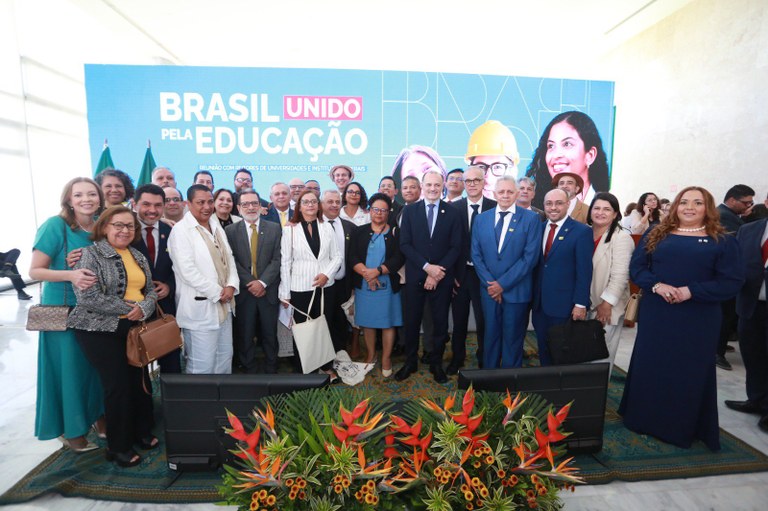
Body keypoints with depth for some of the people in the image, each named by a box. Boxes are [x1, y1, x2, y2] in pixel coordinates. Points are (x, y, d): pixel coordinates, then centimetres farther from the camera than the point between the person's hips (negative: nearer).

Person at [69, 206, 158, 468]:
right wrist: (129, 307, -14)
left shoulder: (138, 257, 10)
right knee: (118, 385, -1)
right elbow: (88, 298, -18)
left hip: (135, 328, 5)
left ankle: (142, 432, 30)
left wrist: (143, 309, -12)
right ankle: (119, 446, 19)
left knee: (141, 380, 8)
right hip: (101, 330, -5)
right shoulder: (90, 254, -8)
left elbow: (151, 291, 9)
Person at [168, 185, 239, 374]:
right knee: (202, 365, 2)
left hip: (224, 304, 7)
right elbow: (187, 271, -18)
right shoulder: (180, 230, -10)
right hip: (200, 307, -7)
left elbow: (229, 258, 12)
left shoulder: (216, 226, 12)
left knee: (225, 358, 16)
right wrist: (217, 292, -14)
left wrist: (231, 286, -5)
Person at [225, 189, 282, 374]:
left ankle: (271, 370, 27)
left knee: (270, 335, 11)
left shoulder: (274, 229, 3)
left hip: (268, 290, 0)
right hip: (244, 292, 0)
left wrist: (262, 282, -14)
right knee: (245, 336, 9)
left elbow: (277, 259, -3)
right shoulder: (230, 230, 3)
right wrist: (250, 284, -12)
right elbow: (232, 262, -3)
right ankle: (249, 371, 26)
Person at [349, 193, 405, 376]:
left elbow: (398, 259, -7)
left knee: (388, 322, 3)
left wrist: (377, 271, -18)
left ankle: (386, 359, 18)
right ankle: (370, 355, 28)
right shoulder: (359, 232, 8)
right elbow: (352, 257, -2)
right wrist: (366, 273, -17)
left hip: (388, 285, -2)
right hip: (363, 284, 2)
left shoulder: (395, 232, 3)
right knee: (367, 322, 11)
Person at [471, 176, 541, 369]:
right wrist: (489, 283, -7)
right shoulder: (481, 219, 7)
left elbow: (530, 257, -11)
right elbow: (476, 254, 4)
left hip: (516, 291, -3)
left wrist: (503, 283, -13)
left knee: (512, 339, 9)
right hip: (489, 289, 3)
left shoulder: (531, 218, -4)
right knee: (491, 336, 14)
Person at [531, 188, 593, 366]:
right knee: (543, 351, 14)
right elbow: (537, 264, 9)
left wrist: (580, 304, -13)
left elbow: (584, 271, -10)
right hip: (539, 303, 5)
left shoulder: (581, 231, -8)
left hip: (564, 305, -4)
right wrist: (533, 295, 6)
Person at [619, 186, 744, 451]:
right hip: (655, 316, 2)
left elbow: (732, 282, -6)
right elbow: (636, 268, 1)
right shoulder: (655, 236, 5)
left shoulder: (722, 242, 0)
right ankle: (644, 419, 27)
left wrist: (691, 291, -19)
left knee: (690, 373, 9)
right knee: (649, 367, 10)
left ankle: (683, 428, 27)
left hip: (697, 321, -1)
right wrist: (657, 285, -17)